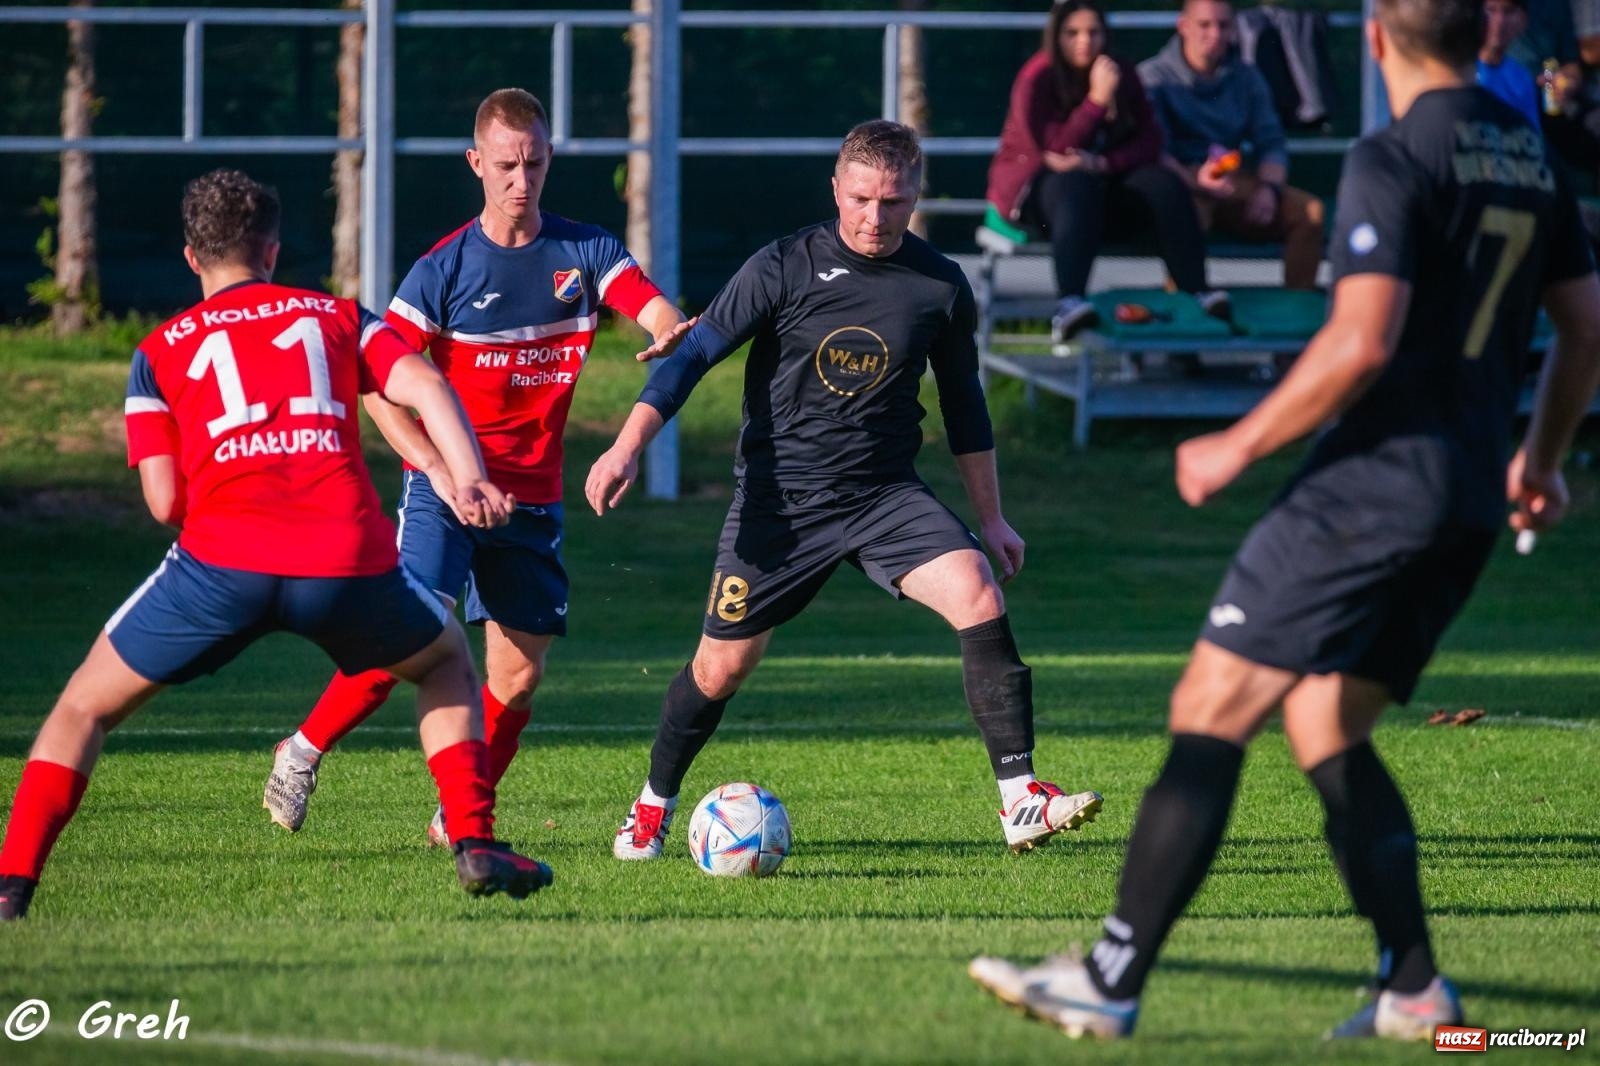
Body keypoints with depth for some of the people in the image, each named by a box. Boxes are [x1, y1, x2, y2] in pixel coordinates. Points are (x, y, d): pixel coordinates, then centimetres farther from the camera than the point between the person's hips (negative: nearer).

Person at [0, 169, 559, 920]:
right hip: (350, 563, 1)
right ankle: (476, 844, 17)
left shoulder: (160, 351, 20)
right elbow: (424, 386, 3)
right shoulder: (338, 317, 23)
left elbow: (165, 503, 11)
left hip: (222, 562, -1)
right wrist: (469, 477, -8)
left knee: (85, 708, 18)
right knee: (447, 661, 31)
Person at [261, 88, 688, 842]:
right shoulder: (445, 268, -5)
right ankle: (304, 752, -1)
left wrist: (673, 334, -36)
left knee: (519, 673, -1)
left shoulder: (586, 253, 4)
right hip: (447, 489, -4)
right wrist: (437, 468, -21)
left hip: (533, 498, 4)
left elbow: (661, 314, -10)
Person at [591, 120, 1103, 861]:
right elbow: (694, 355, -9)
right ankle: (654, 805, 31)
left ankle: (1020, 800, -22)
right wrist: (628, 447, -21)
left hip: (885, 495, 1)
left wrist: (990, 518, 15)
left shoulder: (941, 287, -1)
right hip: (777, 499, -1)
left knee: (979, 598, -23)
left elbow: (963, 406, 12)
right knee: (720, 668, 4)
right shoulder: (783, 269, -9)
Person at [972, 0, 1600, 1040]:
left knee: (1211, 712, -7)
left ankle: (1113, 980, -11)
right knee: (1327, 730, 17)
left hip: (1372, 482, -8)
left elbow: (1362, 341, -21)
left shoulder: (1393, 160, -12)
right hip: (1469, 504, 8)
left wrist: (1240, 446, -12)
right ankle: (1415, 992, 10)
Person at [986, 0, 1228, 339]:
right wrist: (1097, 99, -25)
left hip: (1104, 179, 5)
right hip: (1035, 182, -5)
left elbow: (1149, 142, -1)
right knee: (1078, 187, -39)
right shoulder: (1036, 79, -11)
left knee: (1163, 183, -22)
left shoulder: (1121, 74, 3)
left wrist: (1104, 163, -21)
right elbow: (1052, 150, -19)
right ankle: (1068, 305, -57)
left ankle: (1197, 293, -34)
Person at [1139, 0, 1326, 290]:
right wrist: (1196, 179, -30)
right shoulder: (1154, 76, 0)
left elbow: (1272, 144, 11)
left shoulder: (1247, 78, 15)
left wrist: (1269, 188, -12)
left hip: (1234, 184, 5)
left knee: (1309, 210, -16)